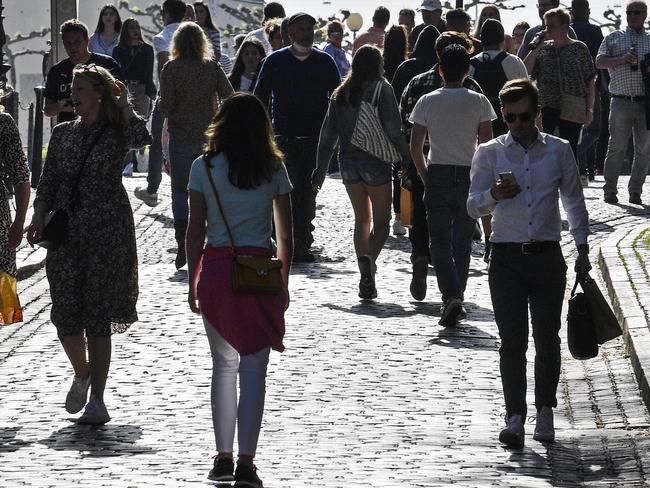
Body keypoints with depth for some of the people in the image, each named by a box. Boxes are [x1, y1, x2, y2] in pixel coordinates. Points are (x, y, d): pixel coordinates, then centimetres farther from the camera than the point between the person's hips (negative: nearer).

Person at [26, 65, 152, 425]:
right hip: (66, 233, 4)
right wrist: (38, 219, -5)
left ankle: (96, 402, 0)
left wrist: (123, 106, -8)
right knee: (65, 317, -1)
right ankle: (82, 374, 29)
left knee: (98, 319, -5)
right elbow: (48, 183, 10)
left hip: (108, 232, -4)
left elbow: (141, 138, -23)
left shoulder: (117, 133, 1)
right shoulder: (63, 134, 12)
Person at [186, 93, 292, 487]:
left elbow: (196, 232, 0)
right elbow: (285, 235, 4)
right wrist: (283, 285, 13)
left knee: (223, 365, 15)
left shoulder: (205, 167, 0)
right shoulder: (274, 169, 1)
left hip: (216, 269, 1)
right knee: (253, 370, -1)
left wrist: (194, 284, 9)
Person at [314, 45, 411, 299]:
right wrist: (407, 158, -7)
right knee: (381, 220, 3)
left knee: (361, 219, 14)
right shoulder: (381, 89, -6)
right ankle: (370, 258, -26)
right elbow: (393, 130, -13)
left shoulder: (340, 93, 9)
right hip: (376, 162, -4)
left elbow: (328, 133, 9)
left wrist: (320, 170, 12)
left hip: (348, 162, 4)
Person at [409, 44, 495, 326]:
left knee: (440, 239, 1)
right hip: (468, 176, 1)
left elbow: (415, 148, -1)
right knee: (462, 240, 12)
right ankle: (457, 298, 17)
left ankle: (450, 295, -18)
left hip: (437, 175, -1)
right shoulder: (479, 102, -2)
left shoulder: (427, 102, -2)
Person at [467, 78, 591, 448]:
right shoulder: (489, 154, 5)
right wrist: (494, 195, -22)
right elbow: (474, 206, -1)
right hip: (507, 257, -1)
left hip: (547, 255, 1)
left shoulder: (559, 151, 7)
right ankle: (515, 418, -10)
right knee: (513, 339, -7)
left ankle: (545, 411, 17)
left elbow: (575, 202, 16)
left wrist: (583, 248, 11)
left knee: (547, 336, 5)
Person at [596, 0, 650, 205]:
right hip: (621, 102, -2)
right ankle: (610, 190, 3)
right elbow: (599, 62, 0)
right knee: (617, 147, -2)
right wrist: (622, 59, -14)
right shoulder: (614, 38, 9)